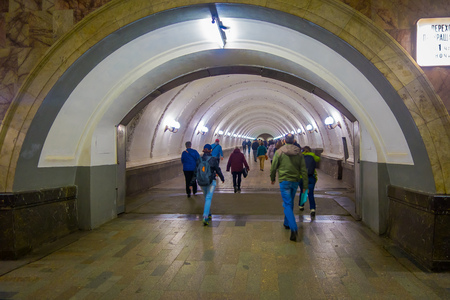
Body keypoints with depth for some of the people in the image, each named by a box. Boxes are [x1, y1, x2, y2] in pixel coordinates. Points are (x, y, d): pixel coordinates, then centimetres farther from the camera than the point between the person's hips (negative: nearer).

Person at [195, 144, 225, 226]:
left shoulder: (199, 160, -1)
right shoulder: (213, 159, -11)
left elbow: (196, 172, 1)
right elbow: (218, 170, -4)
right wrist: (222, 178, 13)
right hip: (211, 182, -4)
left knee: (206, 198, 22)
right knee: (208, 198, -5)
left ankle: (208, 215, 31)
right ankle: (205, 217, -18)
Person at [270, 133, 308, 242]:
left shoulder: (279, 151, -7)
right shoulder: (299, 152, 2)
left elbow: (273, 167, -3)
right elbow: (304, 170, 2)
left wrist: (272, 178, 14)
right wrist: (305, 185, 6)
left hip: (284, 181, -4)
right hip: (295, 181, 4)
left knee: (287, 204, -4)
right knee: (290, 203, 21)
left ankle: (294, 229, -18)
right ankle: (287, 223, 35)